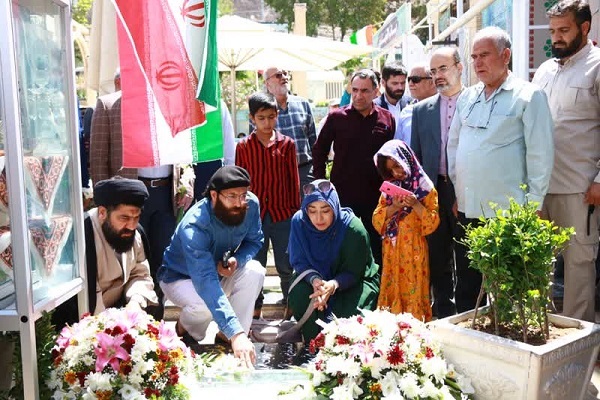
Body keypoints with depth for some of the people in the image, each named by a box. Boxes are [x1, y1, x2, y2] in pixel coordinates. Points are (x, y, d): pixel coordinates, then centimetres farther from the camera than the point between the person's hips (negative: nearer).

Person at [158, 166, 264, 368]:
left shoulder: (251, 204, -22)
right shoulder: (193, 226, -38)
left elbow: (254, 241, -4)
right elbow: (206, 282, -48)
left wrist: (237, 259, -29)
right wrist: (236, 334, -56)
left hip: (220, 271, 5)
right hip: (180, 278, -4)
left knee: (254, 271, -25)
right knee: (206, 302, -35)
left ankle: (226, 336, -9)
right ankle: (185, 329, 2)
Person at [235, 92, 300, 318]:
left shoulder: (287, 144, 1)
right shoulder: (243, 146, 1)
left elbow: (293, 180, 5)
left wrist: (296, 210, 5)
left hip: (282, 215, 0)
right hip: (254, 215, 0)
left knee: (285, 265, 9)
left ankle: (291, 304, 27)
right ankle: (255, 308, 25)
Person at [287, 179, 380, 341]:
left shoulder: (354, 228, -26)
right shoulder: (299, 221, -18)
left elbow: (352, 273, -20)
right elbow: (299, 261, -13)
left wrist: (334, 285, -43)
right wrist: (315, 280, -36)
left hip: (356, 281, -2)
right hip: (314, 277, 2)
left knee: (349, 311, -31)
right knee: (299, 295, -29)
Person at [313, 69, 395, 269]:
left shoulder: (387, 119, 2)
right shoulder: (336, 117, -2)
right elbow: (319, 151, 5)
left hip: (376, 197, 1)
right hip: (343, 195, -1)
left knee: (377, 248, 10)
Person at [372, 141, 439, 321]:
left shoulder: (425, 188, -4)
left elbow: (432, 223, -8)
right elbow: (377, 220, 4)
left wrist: (416, 205, -21)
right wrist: (393, 207, -13)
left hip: (413, 250, -4)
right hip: (392, 250, 4)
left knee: (413, 290, -1)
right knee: (392, 289, 8)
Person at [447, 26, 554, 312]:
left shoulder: (529, 96, -5)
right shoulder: (466, 97, 11)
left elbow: (540, 153, -8)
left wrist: (533, 204, -9)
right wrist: (455, 192, 12)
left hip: (507, 211, -5)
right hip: (466, 208, 5)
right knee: (465, 284, 15)